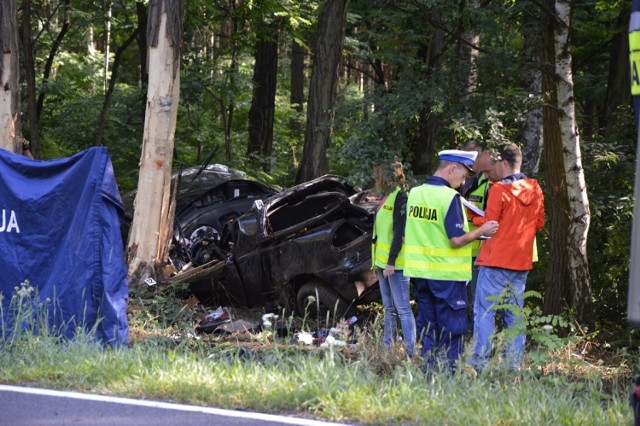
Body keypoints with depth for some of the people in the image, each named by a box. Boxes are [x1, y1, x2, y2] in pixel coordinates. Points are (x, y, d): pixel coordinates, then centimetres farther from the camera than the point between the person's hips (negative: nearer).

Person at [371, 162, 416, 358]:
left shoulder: (400, 196, -13)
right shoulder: (387, 198, 16)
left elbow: (399, 231, -19)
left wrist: (391, 261, -22)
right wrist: (378, 262, 19)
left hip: (396, 263, -10)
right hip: (383, 261, 10)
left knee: (402, 309, -10)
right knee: (389, 309, 14)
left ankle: (410, 352, -11)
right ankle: (387, 347, 19)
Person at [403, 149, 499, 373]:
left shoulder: (414, 193, 7)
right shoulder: (450, 197, -16)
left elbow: (405, 236, 13)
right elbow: (457, 240, -19)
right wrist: (482, 231, -6)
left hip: (421, 272, 7)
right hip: (447, 274, -7)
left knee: (427, 328, 13)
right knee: (452, 330, 1)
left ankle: (429, 371, 15)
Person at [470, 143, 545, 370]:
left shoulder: (499, 189, -11)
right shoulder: (534, 189, 7)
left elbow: (489, 224, -11)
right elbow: (539, 223, 13)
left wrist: (472, 216, 5)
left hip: (496, 260, -6)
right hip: (521, 262, 6)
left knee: (484, 312, -3)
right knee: (515, 315, 10)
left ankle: (479, 363, -7)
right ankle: (514, 364, 8)